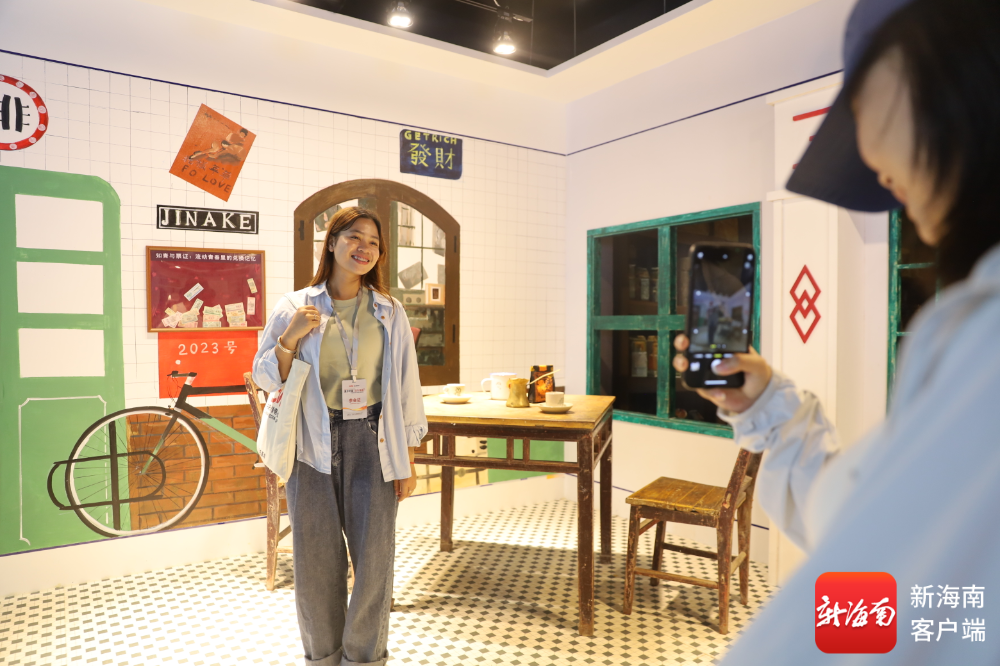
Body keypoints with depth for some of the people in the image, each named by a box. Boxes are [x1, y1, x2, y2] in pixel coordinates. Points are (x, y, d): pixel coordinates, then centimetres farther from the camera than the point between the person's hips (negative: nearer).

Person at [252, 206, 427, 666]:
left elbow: (406, 387, 6)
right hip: (312, 444, 0)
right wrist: (289, 337, -12)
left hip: (371, 442, 1)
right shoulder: (296, 306, 3)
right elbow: (265, 377, 7)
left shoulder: (389, 312, 6)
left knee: (374, 554, 2)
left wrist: (408, 460, 3)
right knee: (316, 558, 8)